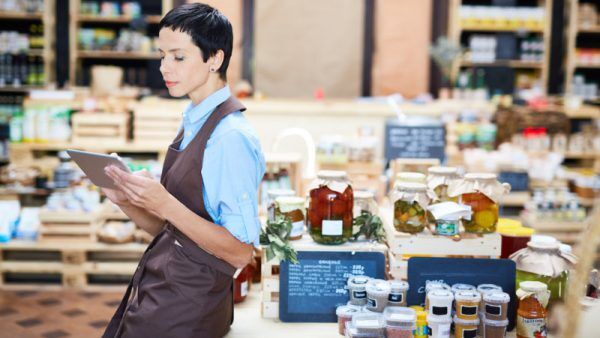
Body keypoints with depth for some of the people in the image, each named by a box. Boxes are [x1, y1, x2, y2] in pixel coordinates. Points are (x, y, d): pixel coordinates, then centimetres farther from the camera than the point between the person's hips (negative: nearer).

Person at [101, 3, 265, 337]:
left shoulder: (231, 137, -19)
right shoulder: (192, 125, 7)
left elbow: (240, 253, -20)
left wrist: (166, 205, -26)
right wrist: (127, 200, -4)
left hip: (185, 309, -7)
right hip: (154, 291, 7)